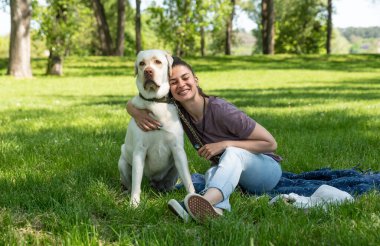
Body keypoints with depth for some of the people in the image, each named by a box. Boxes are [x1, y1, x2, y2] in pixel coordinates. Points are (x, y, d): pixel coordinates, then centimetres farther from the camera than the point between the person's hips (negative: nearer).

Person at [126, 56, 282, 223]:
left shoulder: (221, 110, -25)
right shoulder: (176, 109, -10)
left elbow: (271, 143, -20)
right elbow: (131, 103, -2)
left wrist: (225, 144, -28)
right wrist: (138, 114, -26)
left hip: (266, 168, -5)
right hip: (229, 172, 5)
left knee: (233, 152, -37)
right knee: (211, 174, -29)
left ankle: (207, 200, -66)